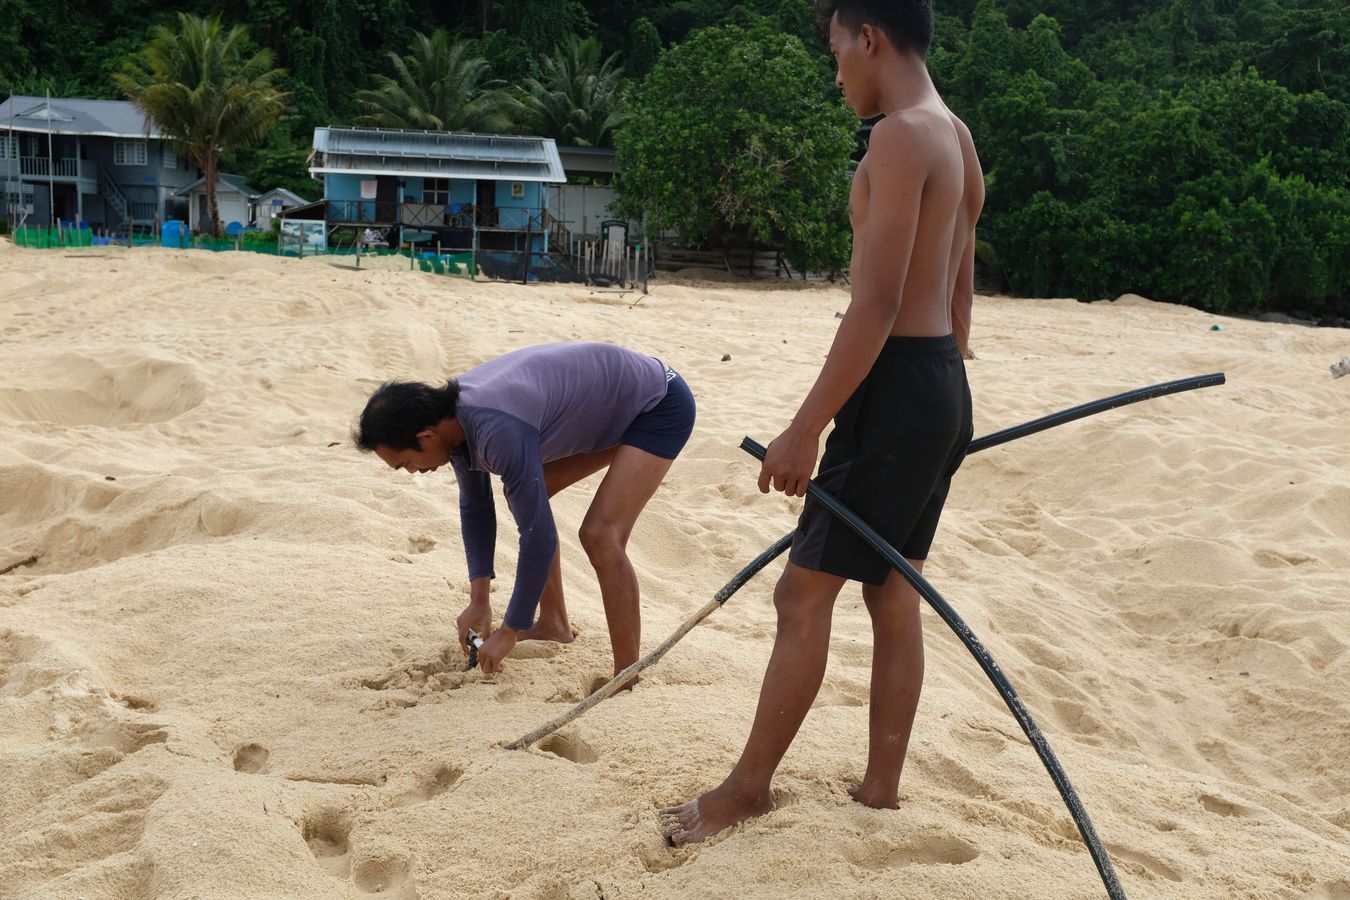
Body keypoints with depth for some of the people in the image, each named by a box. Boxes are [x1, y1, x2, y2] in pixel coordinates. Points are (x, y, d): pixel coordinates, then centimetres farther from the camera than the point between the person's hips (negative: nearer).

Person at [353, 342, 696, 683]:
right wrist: (479, 600, 8)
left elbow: (538, 536, -29)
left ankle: (627, 681, -14)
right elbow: (474, 507, 9)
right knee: (525, 497, 13)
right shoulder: (452, 416, -5)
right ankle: (554, 623, 24)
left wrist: (509, 632, -19)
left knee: (601, 536, -22)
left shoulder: (499, 432, -34)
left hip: (661, 407, -10)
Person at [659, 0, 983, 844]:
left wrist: (805, 429, -21)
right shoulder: (958, 141, 15)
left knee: (804, 593, -1)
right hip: (945, 389, 10)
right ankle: (882, 785, 24)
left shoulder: (902, 136, -16)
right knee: (894, 597, 14)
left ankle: (749, 788, 10)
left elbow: (877, 306, -23)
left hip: (897, 388, -10)